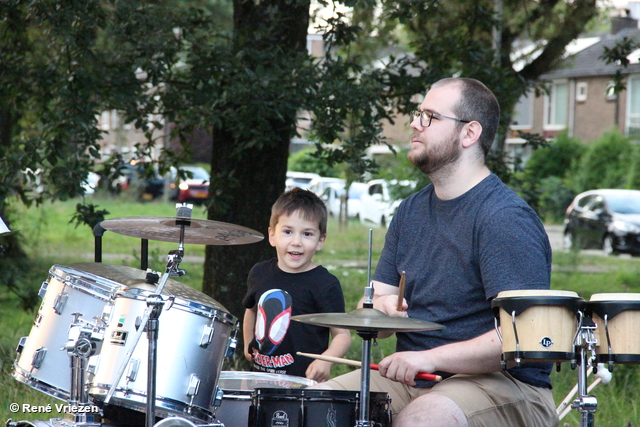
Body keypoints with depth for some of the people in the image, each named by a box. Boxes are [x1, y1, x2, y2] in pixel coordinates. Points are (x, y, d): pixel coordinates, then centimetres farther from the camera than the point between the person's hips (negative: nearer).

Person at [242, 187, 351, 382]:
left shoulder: (325, 284, -11)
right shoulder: (260, 273, 6)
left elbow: (342, 334, -10)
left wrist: (326, 360, -26)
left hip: (304, 380, -5)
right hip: (260, 373, 5)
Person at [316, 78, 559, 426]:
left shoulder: (505, 219, -13)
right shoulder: (411, 210, 14)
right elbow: (368, 308, 16)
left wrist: (432, 358, -25)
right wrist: (383, 308, -8)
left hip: (502, 383, -7)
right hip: (411, 377, 7)